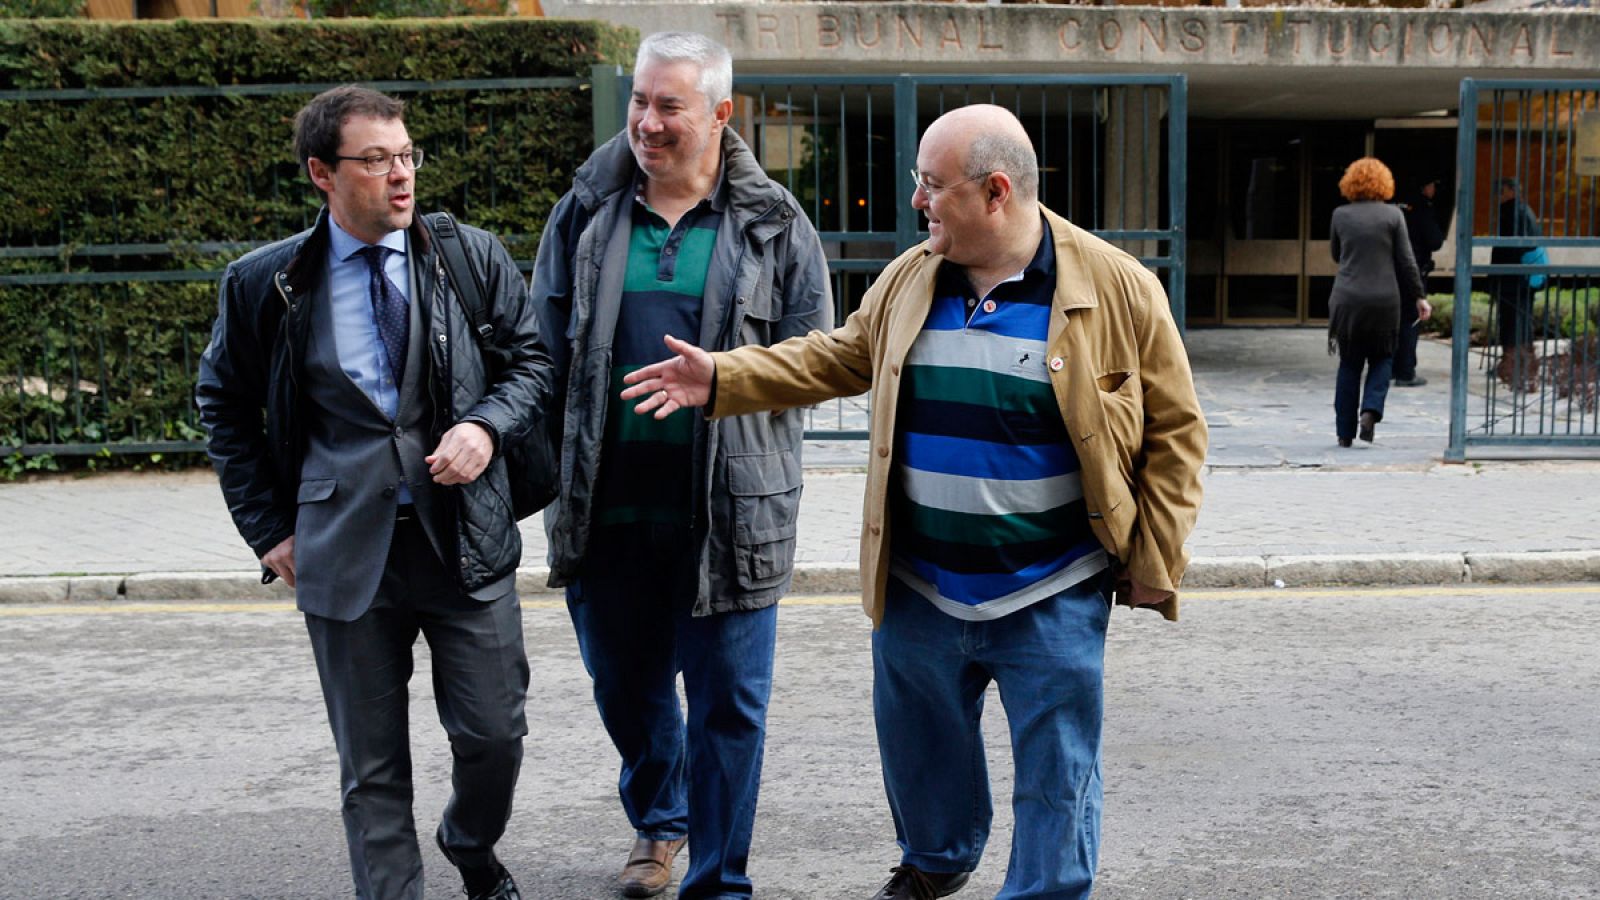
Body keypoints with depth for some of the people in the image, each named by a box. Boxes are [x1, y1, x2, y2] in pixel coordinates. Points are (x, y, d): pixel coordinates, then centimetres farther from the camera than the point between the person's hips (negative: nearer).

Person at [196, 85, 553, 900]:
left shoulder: (472, 258, 1)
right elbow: (224, 404, 11)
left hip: (464, 536, 1)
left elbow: (532, 362, 9)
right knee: (371, 765, 7)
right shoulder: (265, 283, -1)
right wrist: (270, 528, 5)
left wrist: (486, 426, -11)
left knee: (494, 733, 7)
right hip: (344, 549, -1)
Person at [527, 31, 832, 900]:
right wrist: (556, 463, 1)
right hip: (609, 504, 3)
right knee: (626, 687, 18)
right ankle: (657, 821, 45)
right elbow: (544, 346, 8)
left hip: (728, 510, -2)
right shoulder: (585, 212, 6)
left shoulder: (774, 226, 0)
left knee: (729, 699, 4)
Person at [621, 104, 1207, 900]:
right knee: (919, 743, 23)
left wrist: (1152, 563, -7)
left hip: (1052, 598, -4)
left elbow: (1174, 430, -6)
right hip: (919, 590, 5)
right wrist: (721, 379, 3)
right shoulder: (910, 279, 3)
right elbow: (837, 358, 14)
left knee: (1056, 774, 8)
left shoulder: (1118, 289, -11)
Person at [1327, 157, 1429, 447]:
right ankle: (1371, 410, -7)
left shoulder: (1340, 215, 1)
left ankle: (1345, 432, 10)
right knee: (1382, 358, 16)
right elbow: (1406, 262, -1)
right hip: (1385, 300, -1)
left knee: (1349, 363, 10)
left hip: (1347, 300, 1)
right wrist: (1419, 297, 5)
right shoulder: (1393, 215, -2)